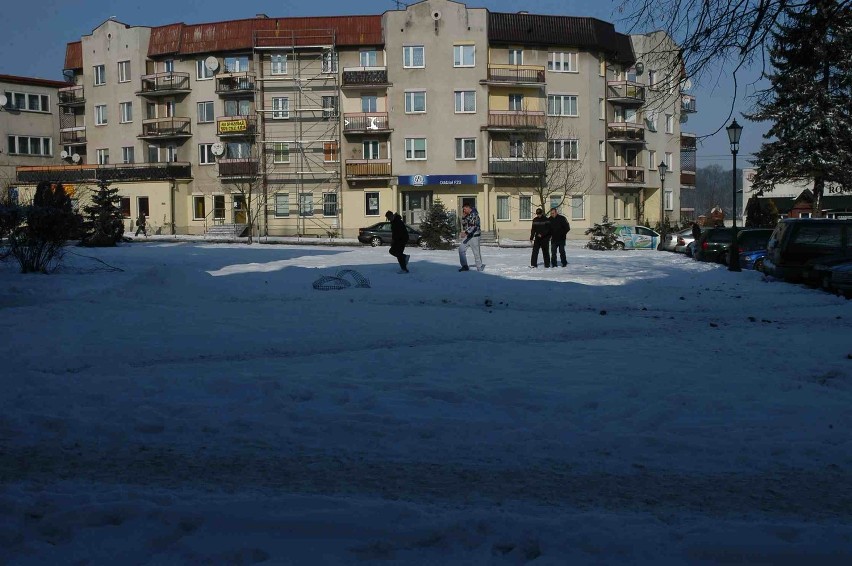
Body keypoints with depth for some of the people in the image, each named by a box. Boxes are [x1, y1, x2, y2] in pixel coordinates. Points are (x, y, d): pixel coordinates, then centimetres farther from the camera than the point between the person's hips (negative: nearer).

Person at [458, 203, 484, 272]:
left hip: (474, 236, -8)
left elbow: (473, 226, -24)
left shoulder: (474, 214, -13)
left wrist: (466, 232, -32)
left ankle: (479, 268, 8)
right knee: (461, 249, -3)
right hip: (467, 236, 8)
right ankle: (465, 266, 1)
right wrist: (463, 217, 8)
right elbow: (463, 224, 24)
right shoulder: (467, 215, 15)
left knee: (476, 252, -3)